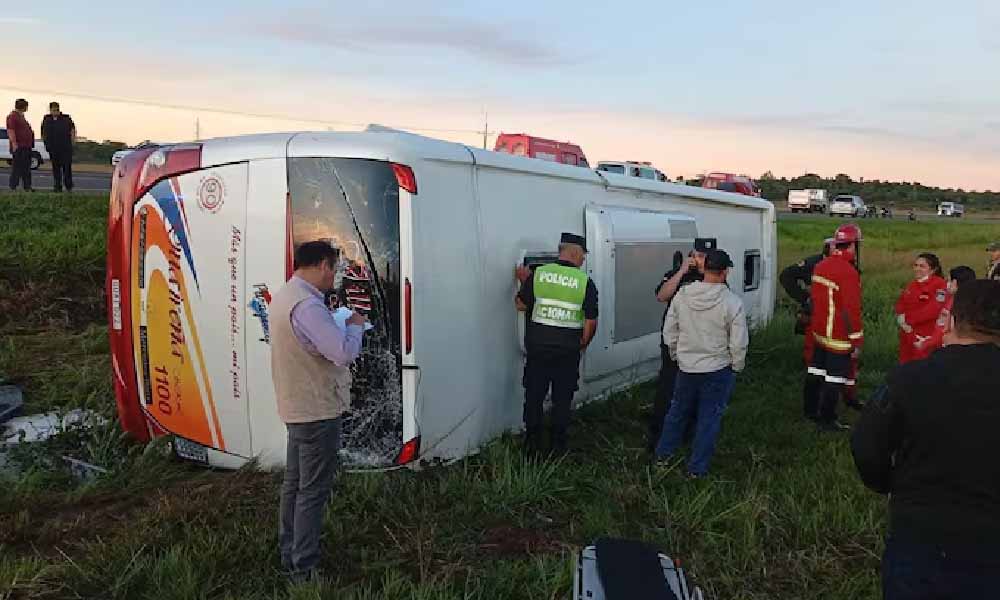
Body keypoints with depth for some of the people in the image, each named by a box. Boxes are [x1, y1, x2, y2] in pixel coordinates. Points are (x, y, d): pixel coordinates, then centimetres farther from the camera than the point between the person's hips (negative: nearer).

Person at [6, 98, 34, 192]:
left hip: (26, 147, 10)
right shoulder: (12, 116, -9)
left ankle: (27, 187, 15)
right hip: (18, 147, -10)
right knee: (17, 167, -8)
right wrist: (14, 143, -22)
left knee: (26, 168, 11)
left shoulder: (21, 116, 20)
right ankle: (13, 187, -5)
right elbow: (10, 131, -17)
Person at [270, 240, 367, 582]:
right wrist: (355, 325, -12)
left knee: (295, 481, 19)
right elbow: (345, 353, -31)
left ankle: (290, 553, 32)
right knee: (314, 490, 0)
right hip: (317, 410, -10)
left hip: (297, 406, 10)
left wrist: (338, 325, 9)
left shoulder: (284, 295, 7)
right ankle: (304, 570, 10)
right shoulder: (307, 305, -26)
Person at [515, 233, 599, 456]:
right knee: (562, 400, 13)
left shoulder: (537, 274, -5)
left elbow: (521, 305, 3)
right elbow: (591, 321, -9)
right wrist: (583, 344, 7)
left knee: (533, 397, 14)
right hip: (568, 352, -1)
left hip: (537, 348, 1)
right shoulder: (585, 282, -9)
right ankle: (558, 446, 23)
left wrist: (524, 282, 17)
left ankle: (532, 446, 23)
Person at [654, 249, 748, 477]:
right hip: (718, 369, -3)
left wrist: (676, 355, 18)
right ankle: (697, 468, 18)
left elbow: (669, 332, 2)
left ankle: (663, 453, 34)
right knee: (709, 418, 10)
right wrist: (736, 367, 2)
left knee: (678, 410, 21)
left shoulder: (682, 295, -7)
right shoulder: (732, 302, -18)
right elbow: (739, 343, -15)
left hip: (686, 367, 4)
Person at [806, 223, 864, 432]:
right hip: (839, 337, -8)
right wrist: (857, 341, -16)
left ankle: (813, 411, 32)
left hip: (820, 332, 8)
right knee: (835, 379, 2)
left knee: (817, 372, 19)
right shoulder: (849, 272, -22)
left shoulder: (820, 266, 3)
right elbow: (852, 310, -23)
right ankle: (826, 420, 10)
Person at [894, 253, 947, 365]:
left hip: (926, 336, -8)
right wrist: (901, 316, -8)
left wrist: (909, 319, -15)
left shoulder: (940, 284, -9)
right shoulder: (912, 285, 17)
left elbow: (934, 309, -19)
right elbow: (900, 304, 14)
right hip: (908, 334, 8)